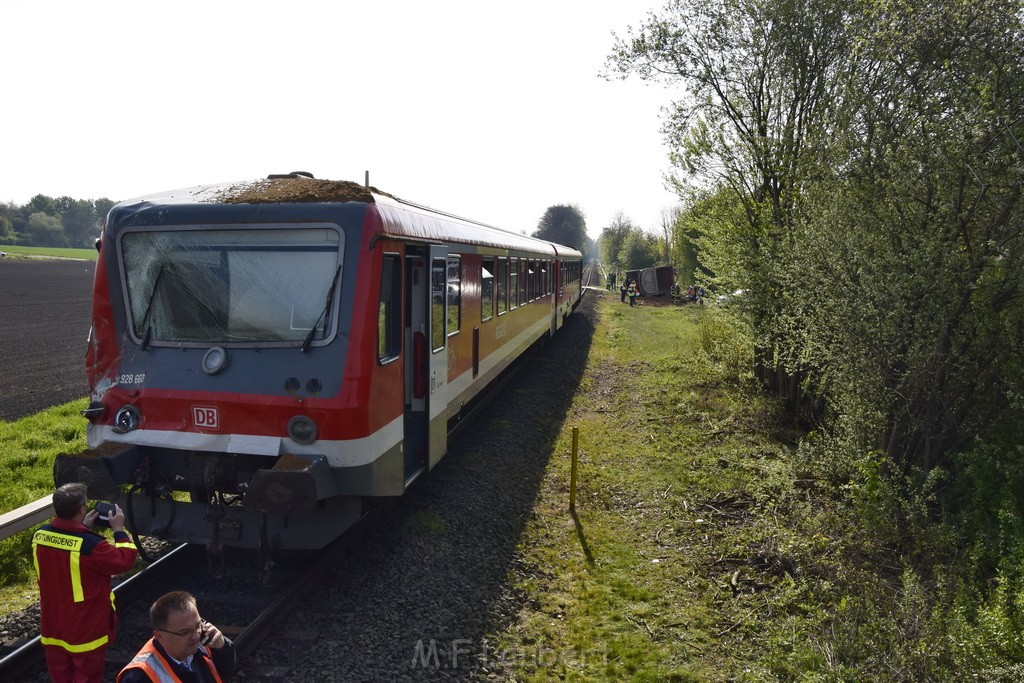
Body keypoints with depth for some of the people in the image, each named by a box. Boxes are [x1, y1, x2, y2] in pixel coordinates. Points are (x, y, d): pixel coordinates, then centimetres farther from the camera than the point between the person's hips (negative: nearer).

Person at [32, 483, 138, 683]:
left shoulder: (39, 535, -10)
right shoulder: (91, 545, -30)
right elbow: (125, 560, -16)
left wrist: (82, 528, 6)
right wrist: (119, 529, -8)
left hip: (52, 628, 6)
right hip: (85, 631, -6)